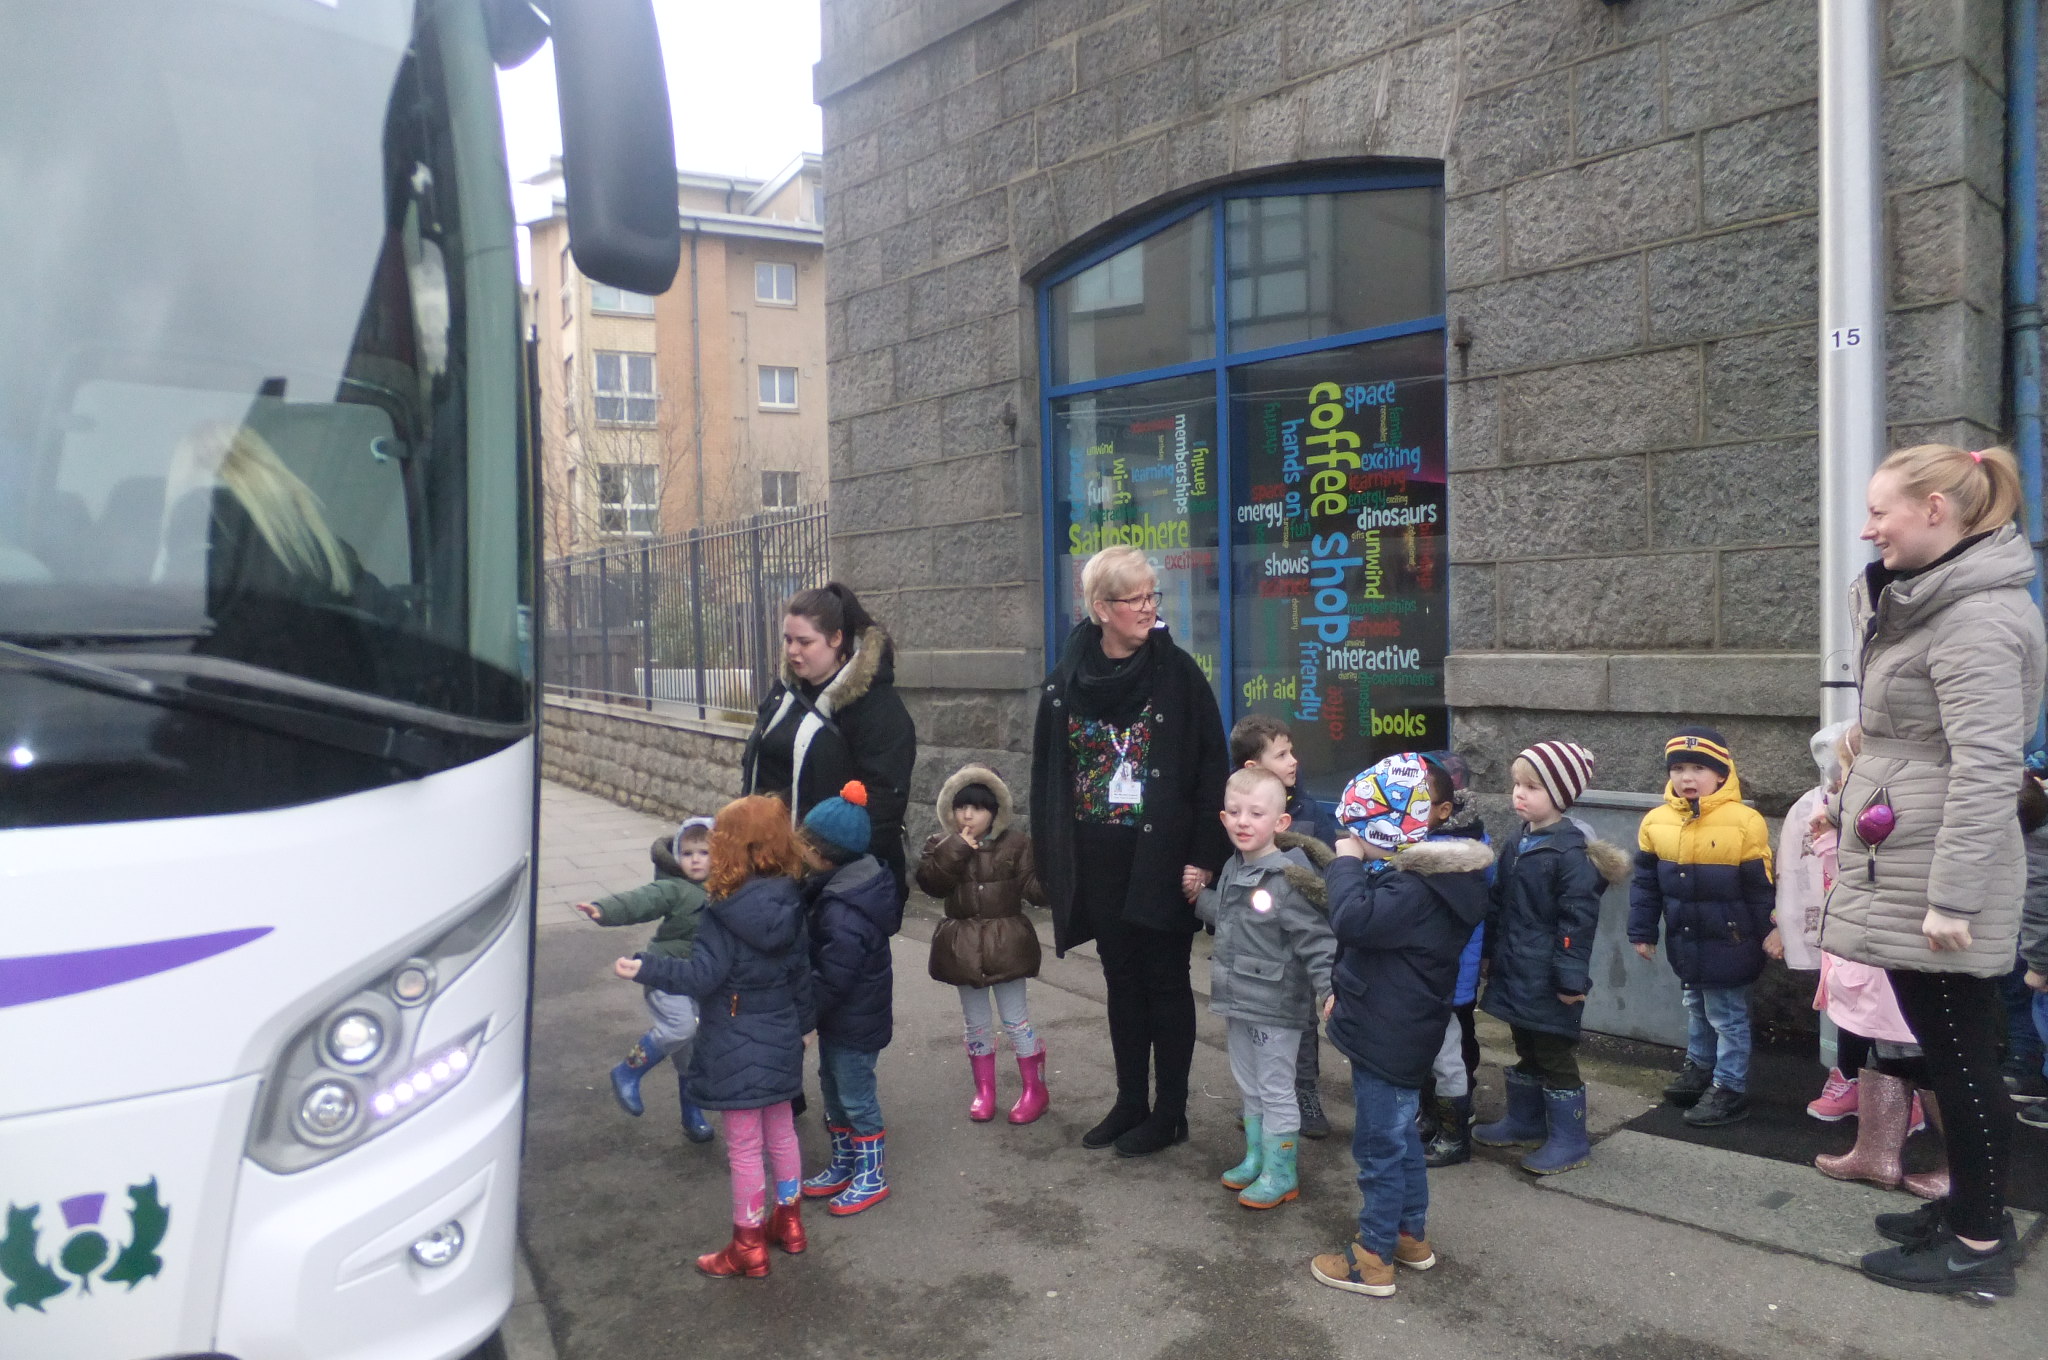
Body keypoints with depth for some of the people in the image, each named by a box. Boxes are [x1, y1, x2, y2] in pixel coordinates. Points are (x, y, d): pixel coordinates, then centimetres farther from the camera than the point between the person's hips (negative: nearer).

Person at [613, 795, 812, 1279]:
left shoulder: (723, 912, -21)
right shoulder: (790, 904, -3)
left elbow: (704, 975, -24)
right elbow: (802, 973, 6)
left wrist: (646, 968, -24)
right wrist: (799, 1025, 18)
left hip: (736, 1048, -6)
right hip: (780, 1039, 6)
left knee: (744, 1147, 6)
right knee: (780, 1131, 21)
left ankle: (748, 1247, 19)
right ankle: (788, 1222, 36)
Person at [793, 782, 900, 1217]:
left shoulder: (843, 913, -34)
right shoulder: (839, 885, -2)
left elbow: (830, 979, -29)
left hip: (855, 1021, -10)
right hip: (841, 1015, 10)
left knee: (855, 1096, 7)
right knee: (832, 1085, 22)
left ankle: (872, 1177, 26)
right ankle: (843, 1165, 40)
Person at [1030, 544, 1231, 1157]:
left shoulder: (1178, 673, -7)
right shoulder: (1066, 681, 2)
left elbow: (1212, 768, -8)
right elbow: (1047, 776, 7)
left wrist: (1204, 856, -13)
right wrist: (1051, 859, 4)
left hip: (1162, 855, -3)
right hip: (1098, 859, 4)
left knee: (1165, 980, 7)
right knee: (1122, 978, 14)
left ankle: (1169, 1112, 20)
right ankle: (1130, 1102, 28)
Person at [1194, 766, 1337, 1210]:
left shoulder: (1288, 878, -22)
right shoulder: (1233, 868, 4)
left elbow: (1316, 940, -22)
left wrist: (1328, 988, -30)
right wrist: (1199, 895, 13)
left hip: (1276, 1007, -8)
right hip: (1238, 1001, 8)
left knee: (1276, 1089, 6)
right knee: (1248, 1085, 21)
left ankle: (1281, 1174, 20)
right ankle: (1255, 1158, 37)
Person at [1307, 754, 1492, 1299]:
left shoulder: (1415, 889, -25)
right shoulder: (1413, 873, 8)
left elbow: (1353, 921, -38)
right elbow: (1369, 938, 20)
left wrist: (1345, 864, -24)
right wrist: (1342, 990, 17)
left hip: (1388, 1042, -11)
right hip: (1394, 1033, 11)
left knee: (1380, 1147, 1)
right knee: (1401, 1136, 22)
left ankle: (1373, 1260, 12)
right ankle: (1412, 1236, 36)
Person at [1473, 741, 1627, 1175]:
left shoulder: (1570, 853, -18)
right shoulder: (1516, 844, 8)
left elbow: (1578, 920, -18)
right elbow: (1499, 906, 16)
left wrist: (1571, 977, -18)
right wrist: (1490, 954, 18)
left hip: (1548, 978, -8)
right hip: (1515, 971, 8)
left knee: (1555, 1056, 3)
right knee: (1526, 1050, 21)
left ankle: (1569, 1140, 15)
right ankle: (1524, 1121, 36)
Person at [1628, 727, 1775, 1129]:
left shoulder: (1745, 822, -17)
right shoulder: (1656, 821, -3)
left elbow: (1761, 888, -11)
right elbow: (1645, 882, 5)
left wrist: (1769, 937, -6)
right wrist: (1642, 931, 6)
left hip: (1728, 942, -5)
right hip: (1685, 941, 6)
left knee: (1728, 1017, 7)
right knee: (1696, 1008, 23)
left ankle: (1730, 1088, 19)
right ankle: (1699, 1069, 39)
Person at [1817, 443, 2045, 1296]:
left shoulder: (1978, 618, -18)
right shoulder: (1925, 599, 13)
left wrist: (1952, 896, -23)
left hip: (1936, 879, -10)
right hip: (1901, 870, 10)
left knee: (1960, 1057, 2)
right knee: (1949, 1050, 18)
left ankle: (1979, 1248, 15)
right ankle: (1972, 1206, 32)